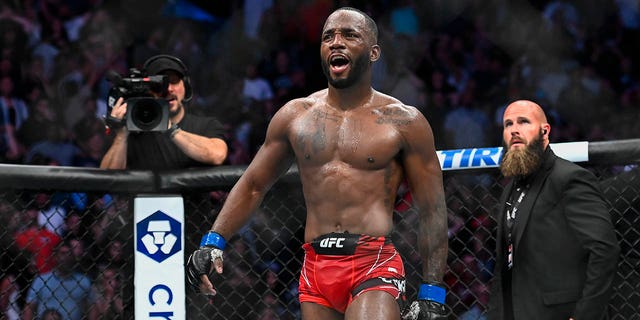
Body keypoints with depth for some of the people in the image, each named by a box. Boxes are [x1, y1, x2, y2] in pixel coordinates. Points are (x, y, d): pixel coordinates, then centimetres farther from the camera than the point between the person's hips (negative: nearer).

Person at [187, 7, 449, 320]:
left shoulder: (403, 122, 3)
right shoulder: (295, 116, 13)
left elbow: (432, 211, 3)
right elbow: (252, 185, 21)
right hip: (316, 268, 4)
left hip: (375, 265, -4)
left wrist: (431, 294, -2)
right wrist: (213, 242, 7)